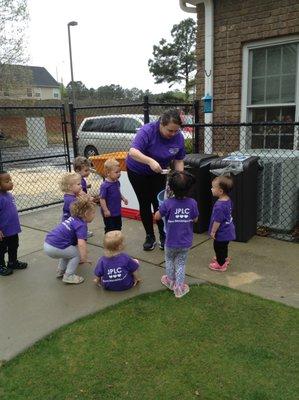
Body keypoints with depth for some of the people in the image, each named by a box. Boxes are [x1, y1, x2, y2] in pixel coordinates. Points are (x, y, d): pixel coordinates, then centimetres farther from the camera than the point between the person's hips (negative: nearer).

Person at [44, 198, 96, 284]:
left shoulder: (73, 219, 15)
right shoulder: (81, 225, -11)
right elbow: (81, 244, -27)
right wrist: (84, 259, -21)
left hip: (47, 244, 9)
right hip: (54, 248, -9)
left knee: (69, 251, 30)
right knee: (77, 254, 8)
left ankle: (60, 271, 35)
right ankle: (68, 276, 10)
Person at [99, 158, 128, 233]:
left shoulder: (117, 182, 0)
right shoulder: (105, 185, -23)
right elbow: (102, 199, -21)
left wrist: (123, 198, 3)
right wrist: (105, 211, -22)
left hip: (117, 211, 8)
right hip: (109, 213, -8)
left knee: (118, 227, 22)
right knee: (110, 229, 6)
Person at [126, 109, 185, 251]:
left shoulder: (178, 137, -17)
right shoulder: (147, 131, -31)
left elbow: (178, 161, -8)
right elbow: (133, 152, -41)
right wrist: (150, 161, -57)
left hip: (158, 173, 3)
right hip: (138, 171, -2)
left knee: (159, 203, -2)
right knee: (145, 203, 2)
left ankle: (163, 236, 12)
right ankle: (150, 236, 15)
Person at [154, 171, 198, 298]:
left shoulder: (168, 203, -22)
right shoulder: (192, 203, -15)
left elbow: (157, 217, -8)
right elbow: (195, 219, -1)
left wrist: (162, 209, 8)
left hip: (171, 242, -1)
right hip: (186, 242, 1)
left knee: (169, 260, 25)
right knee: (181, 264, 18)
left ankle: (170, 281, 42)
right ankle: (179, 288, 23)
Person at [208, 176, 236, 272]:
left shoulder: (219, 206, -33)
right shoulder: (228, 200, -3)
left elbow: (217, 221, -27)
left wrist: (213, 232, -14)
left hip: (222, 232, -9)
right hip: (227, 230, 9)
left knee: (219, 247, 10)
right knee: (224, 246, 28)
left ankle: (221, 264, 26)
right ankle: (224, 259, 47)